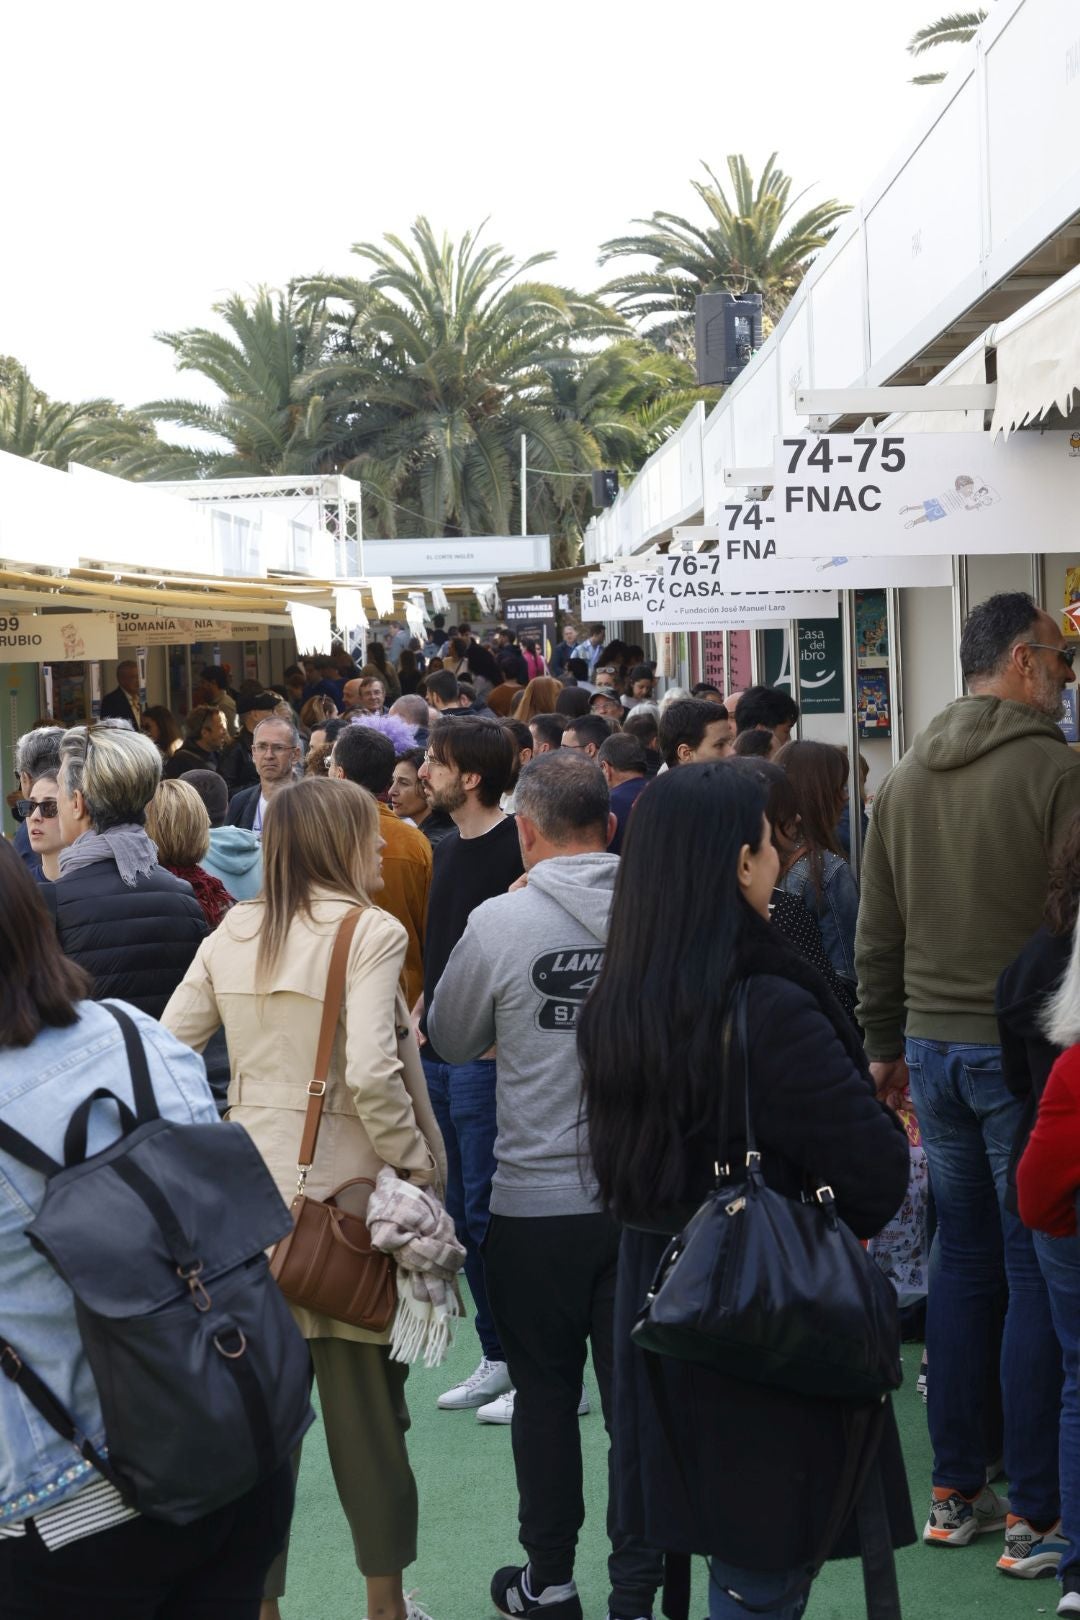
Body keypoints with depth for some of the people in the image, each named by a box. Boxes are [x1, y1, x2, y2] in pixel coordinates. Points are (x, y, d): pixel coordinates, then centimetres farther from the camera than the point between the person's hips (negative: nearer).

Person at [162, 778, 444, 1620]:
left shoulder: (232, 933, 4)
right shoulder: (370, 932, -12)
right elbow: (371, 1071, -22)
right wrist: (415, 1162, -11)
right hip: (344, 1185, -5)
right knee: (365, 1401, 9)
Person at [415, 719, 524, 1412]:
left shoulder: (516, 848, -13)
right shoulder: (448, 849, 15)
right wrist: (418, 1015, 14)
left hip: (488, 1054, -9)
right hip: (440, 1054, 9)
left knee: (488, 1213, -7)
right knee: (463, 1213, 13)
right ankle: (498, 1357, 23)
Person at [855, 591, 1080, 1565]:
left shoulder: (906, 779, 9)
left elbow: (877, 935, 13)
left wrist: (886, 1045, 21)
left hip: (933, 1046, 7)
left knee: (963, 1262, 14)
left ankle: (955, 1491, 20)